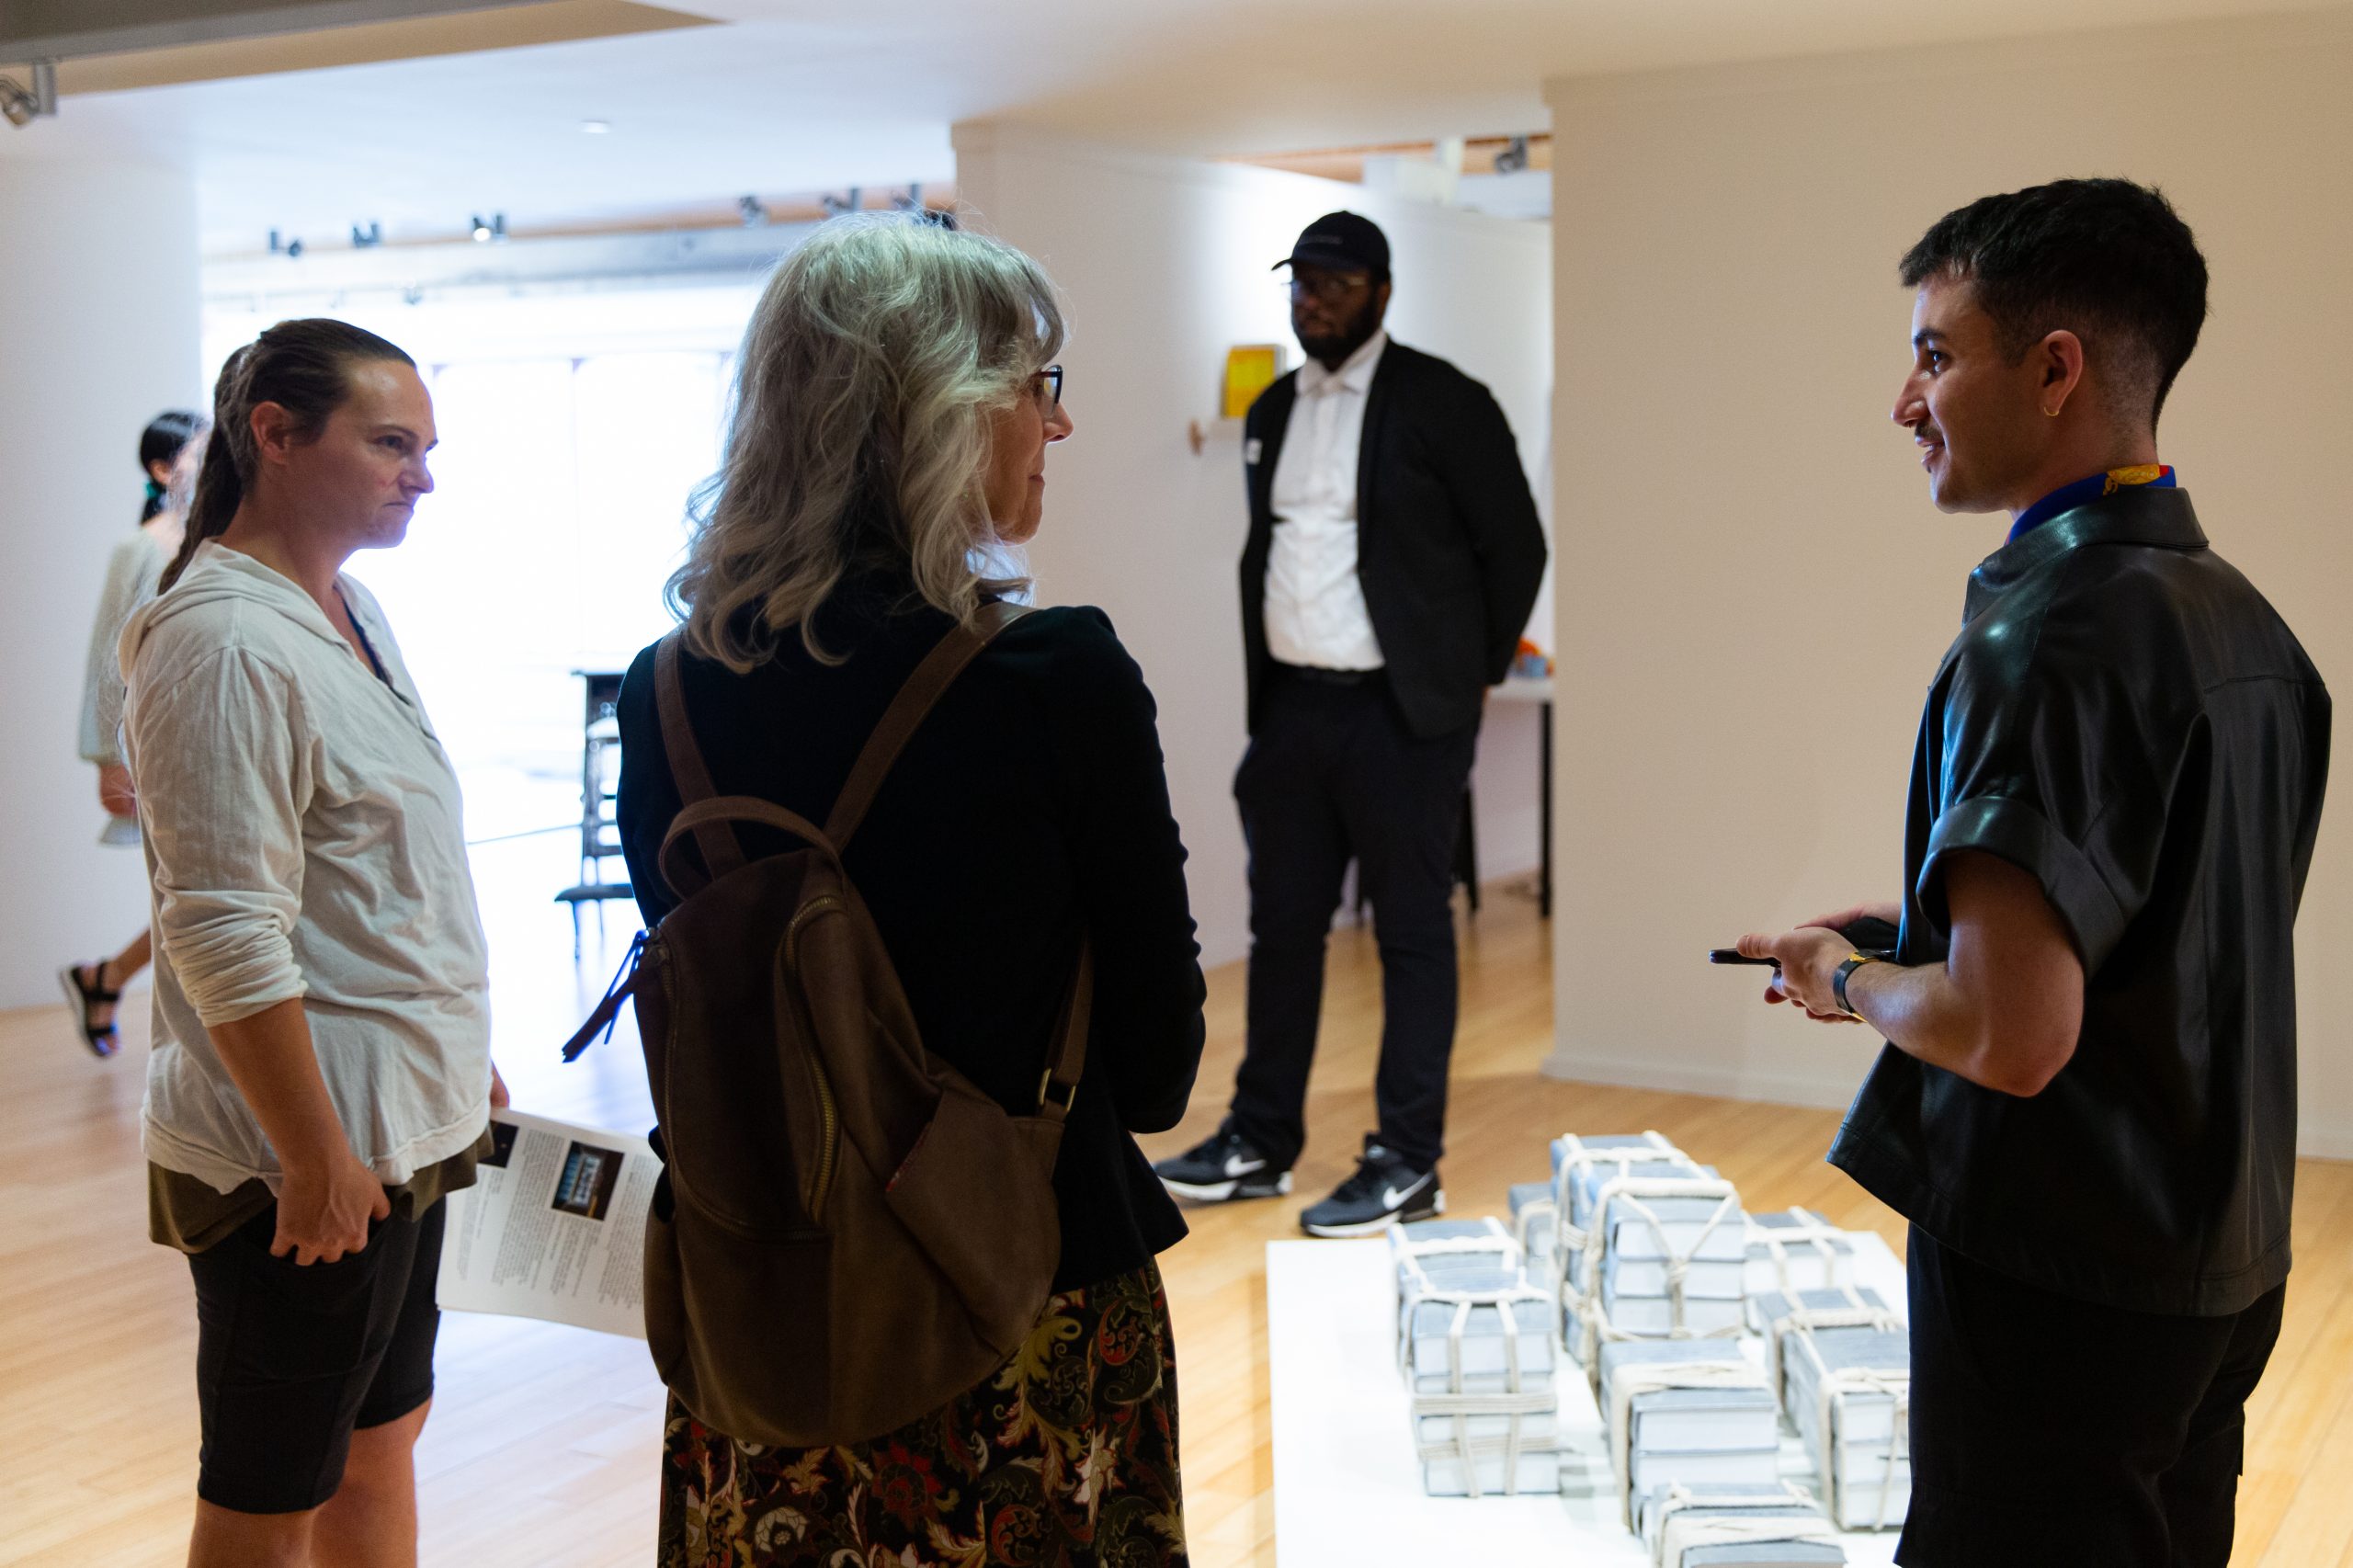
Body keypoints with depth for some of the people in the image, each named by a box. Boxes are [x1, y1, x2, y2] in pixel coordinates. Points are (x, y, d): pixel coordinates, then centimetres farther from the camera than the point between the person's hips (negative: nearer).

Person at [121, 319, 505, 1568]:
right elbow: (228, 942, -24)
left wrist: (460, 1055, 19)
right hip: (309, 1158, -9)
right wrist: (317, 1162, -22)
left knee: (383, 1439, 21)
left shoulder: (353, 609, 9)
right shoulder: (225, 643, -20)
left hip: (403, 1130, 9)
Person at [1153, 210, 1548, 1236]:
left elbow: (1514, 546, -3)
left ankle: (1407, 1167, 9)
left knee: (1412, 931, 1)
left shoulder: (1442, 403, -6)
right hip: (1291, 707, 6)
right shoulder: (1273, 412, 14)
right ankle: (1261, 1143, 23)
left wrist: (1470, 676, 2)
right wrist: (1259, 685, 14)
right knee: (1283, 927, 12)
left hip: (1400, 715, -6)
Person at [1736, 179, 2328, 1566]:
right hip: (2224, 1268, 9)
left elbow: (2010, 1035, -28)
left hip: (2062, 1282, -9)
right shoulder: (2247, 620, 7)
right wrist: (1928, 927, 14)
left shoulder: (2047, 633, -22)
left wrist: (1846, 982, -8)